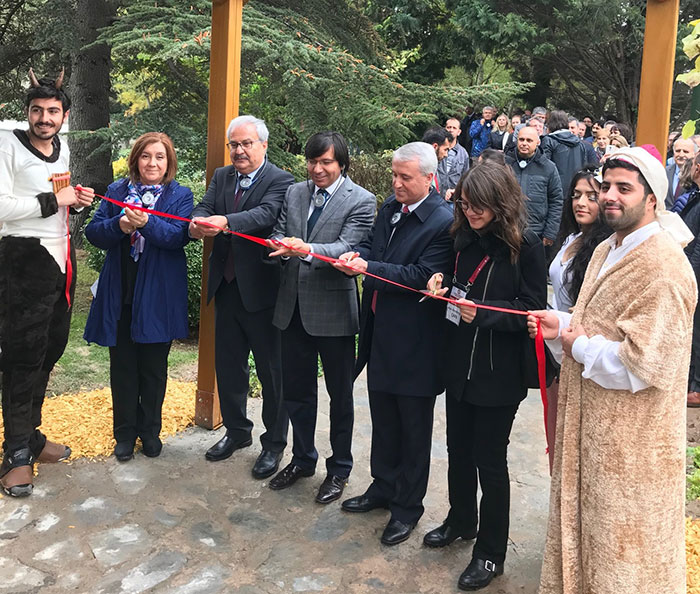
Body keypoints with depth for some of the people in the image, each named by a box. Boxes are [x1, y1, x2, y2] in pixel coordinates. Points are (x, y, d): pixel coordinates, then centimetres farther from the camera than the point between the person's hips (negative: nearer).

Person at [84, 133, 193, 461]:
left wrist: (147, 223, -33)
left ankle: (150, 430, 29)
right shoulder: (116, 191, 8)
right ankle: (125, 432, 26)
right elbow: (93, 232, -1)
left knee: (153, 367, 11)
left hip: (158, 295, -2)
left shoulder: (180, 196, 0)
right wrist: (118, 225, -21)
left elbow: (178, 236, -16)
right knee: (122, 366, 10)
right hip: (120, 294, 2)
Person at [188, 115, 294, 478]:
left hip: (262, 289, -6)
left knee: (272, 370, 6)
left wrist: (225, 222, -43)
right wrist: (198, 224, -28)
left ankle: (274, 442, 22)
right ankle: (236, 430, 37)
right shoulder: (222, 177, 10)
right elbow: (204, 208, -4)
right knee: (228, 364, 17)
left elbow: (265, 214, -27)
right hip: (226, 286, 6)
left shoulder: (280, 181, -9)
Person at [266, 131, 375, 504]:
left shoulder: (361, 201, -9)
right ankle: (302, 458, 37)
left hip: (333, 309, -5)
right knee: (296, 390, 17)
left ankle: (339, 469, 29)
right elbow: (279, 239, 5)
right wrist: (280, 247, -19)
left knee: (340, 394, 11)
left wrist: (307, 249, -36)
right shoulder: (294, 193, 8)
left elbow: (347, 249, -19)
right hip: (293, 306, 5)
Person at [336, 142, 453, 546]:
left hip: (414, 341, -8)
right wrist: (358, 254, -7)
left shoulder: (443, 221, -18)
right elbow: (374, 245, 16)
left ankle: (408, 506, 26)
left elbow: (423, 276, -23)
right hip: (381, 333, 8)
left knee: (413, 428, 10)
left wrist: (369, 268, -25)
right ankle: (383, 487, 41)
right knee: (383, 418, 22)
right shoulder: (390, 208, 6)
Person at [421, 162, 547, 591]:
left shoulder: (526, 246, -14)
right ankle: (461, 522, 43)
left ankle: (491, 553, 24)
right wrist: (443, 287, -6)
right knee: (459, 450, 19)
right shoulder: (464, 238, 3)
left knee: (489, 460, 6)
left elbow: (532, 309, -13)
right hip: (459, 363, 6)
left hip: (499, 373, -6)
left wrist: (481, 312, -23)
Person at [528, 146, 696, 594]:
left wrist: (578, 346, -15)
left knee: (621, 550, 9)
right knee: (585, 525, 22)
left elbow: (645, 363, -27)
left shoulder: (663, 267, -22)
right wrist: (563, 325, 0)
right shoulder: (607, 251, 9)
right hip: (592, 423, 9)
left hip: (631, 441, -9)